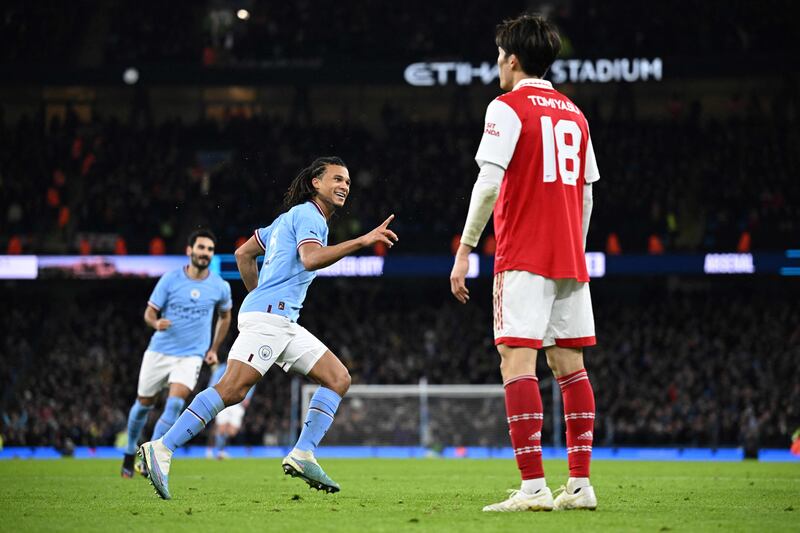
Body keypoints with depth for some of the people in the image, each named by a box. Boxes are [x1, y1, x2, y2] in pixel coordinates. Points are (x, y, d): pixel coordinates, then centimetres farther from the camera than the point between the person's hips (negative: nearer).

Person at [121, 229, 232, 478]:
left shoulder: (220, 287, -1)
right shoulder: (170, 279, -6)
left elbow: (225, 317, 18)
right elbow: (149, 312, -1)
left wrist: (213, 349, 13)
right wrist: (156, 323, -25)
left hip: (191, 355, 0)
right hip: (159, 351, 0)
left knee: (175, 403, -21)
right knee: (144, 403, 9)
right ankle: (130, 452, 33)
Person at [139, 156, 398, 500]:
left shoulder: (292, 217, 26)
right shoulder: (308, 215, -4)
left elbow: (243, 254, 29)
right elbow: (311, 259, -24)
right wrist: (362, 241, -28)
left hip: (283, 322, 10)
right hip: (268, 316, -10)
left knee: (338, 378, 5)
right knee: (232, 389, -19)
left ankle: (303, 455, -4)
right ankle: (162, 449, -21)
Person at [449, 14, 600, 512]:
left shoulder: (508, 107, -5)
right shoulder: (574, 113, 16)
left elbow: (488, 184, -13)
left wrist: (465, 250, -9)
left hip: (523, 259, -7)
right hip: (570, 258, 7)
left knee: (517, 362, -9)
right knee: (570, 364, 8)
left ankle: (534, 486, -18)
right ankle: (580, 484, 6)